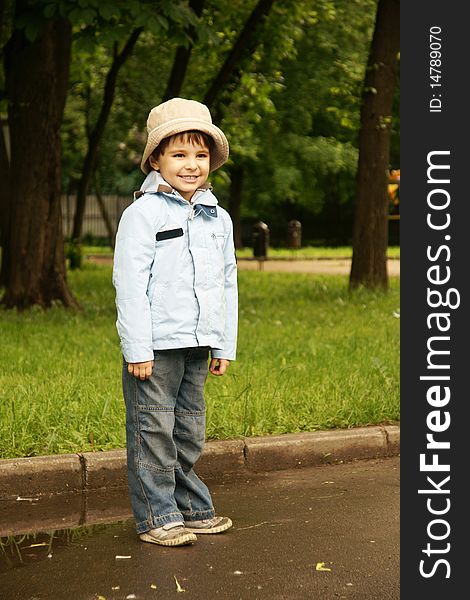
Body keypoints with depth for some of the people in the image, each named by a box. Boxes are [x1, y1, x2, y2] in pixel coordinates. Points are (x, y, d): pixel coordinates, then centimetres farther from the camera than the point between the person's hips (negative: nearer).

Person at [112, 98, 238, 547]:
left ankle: (191, 508, 26)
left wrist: (225, 346, 14)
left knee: (190, 432, 14)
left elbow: (227, 284, 17)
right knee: (153, 432, 0)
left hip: (197, 346, 6)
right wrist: (137, 349, -15)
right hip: (156, 346, -6)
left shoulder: (218, 218, 12)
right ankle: (157, 517, 10)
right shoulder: (143, 214, -8)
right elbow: (130, 283, -11)